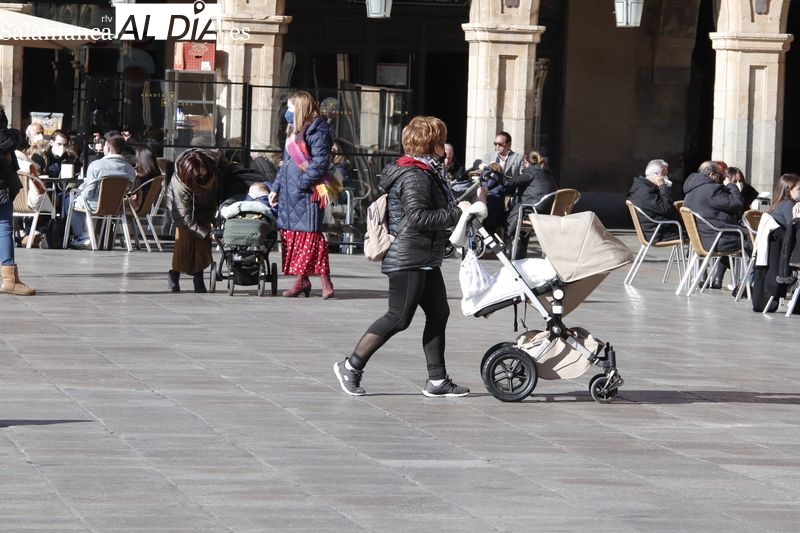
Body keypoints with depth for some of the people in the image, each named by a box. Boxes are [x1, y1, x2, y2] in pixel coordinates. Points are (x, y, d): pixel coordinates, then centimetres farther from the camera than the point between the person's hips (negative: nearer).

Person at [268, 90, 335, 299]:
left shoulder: (316, 131, -9)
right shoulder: (294, 131, 19)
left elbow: (320, 163, -18)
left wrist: (302, 183, -20)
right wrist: (276, 188, 20)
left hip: (307, 194, -9)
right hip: (289, 195, 9)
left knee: (310, 236, -10)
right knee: (291, 235, 8)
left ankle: (325, 282, -8)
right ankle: (301, 280, 13)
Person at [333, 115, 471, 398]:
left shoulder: (426, 172, 17)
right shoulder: (414, 176, -17)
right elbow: (417, 217, -26)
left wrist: (459, 207, 10)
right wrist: (457, 212, -20)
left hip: (425, 261, 11)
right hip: (408, 260, -11)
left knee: (438, 314, 9)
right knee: (399, 318, -7)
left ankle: (437, 380, 12)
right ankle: (351, 367, 1)